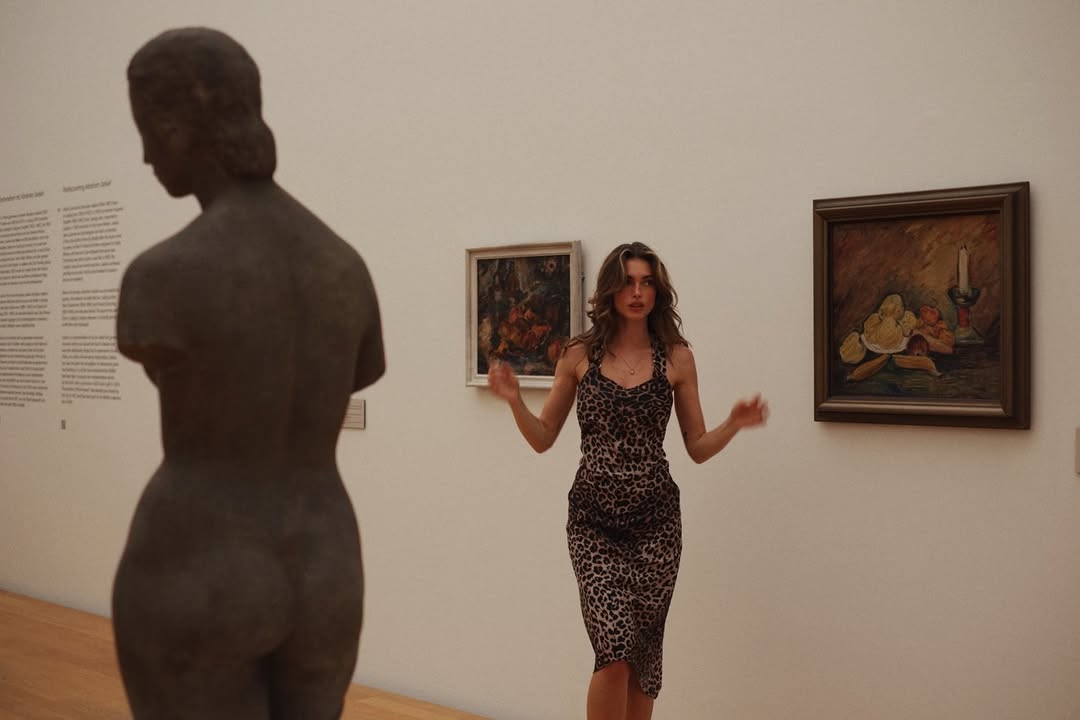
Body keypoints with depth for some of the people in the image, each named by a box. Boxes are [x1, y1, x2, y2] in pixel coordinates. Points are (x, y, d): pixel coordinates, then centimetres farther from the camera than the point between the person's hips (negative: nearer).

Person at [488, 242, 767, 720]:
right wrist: (515, 401, -12)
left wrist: (734, 424, -13)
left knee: (643, 654, 8)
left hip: (655, 520, 1)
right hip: (593, 520, -1)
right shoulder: (580, 354, 1)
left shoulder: (676, 357, 2)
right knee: (615, 648, -13)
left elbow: (698, 448, 6)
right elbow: (542, 439, 5)